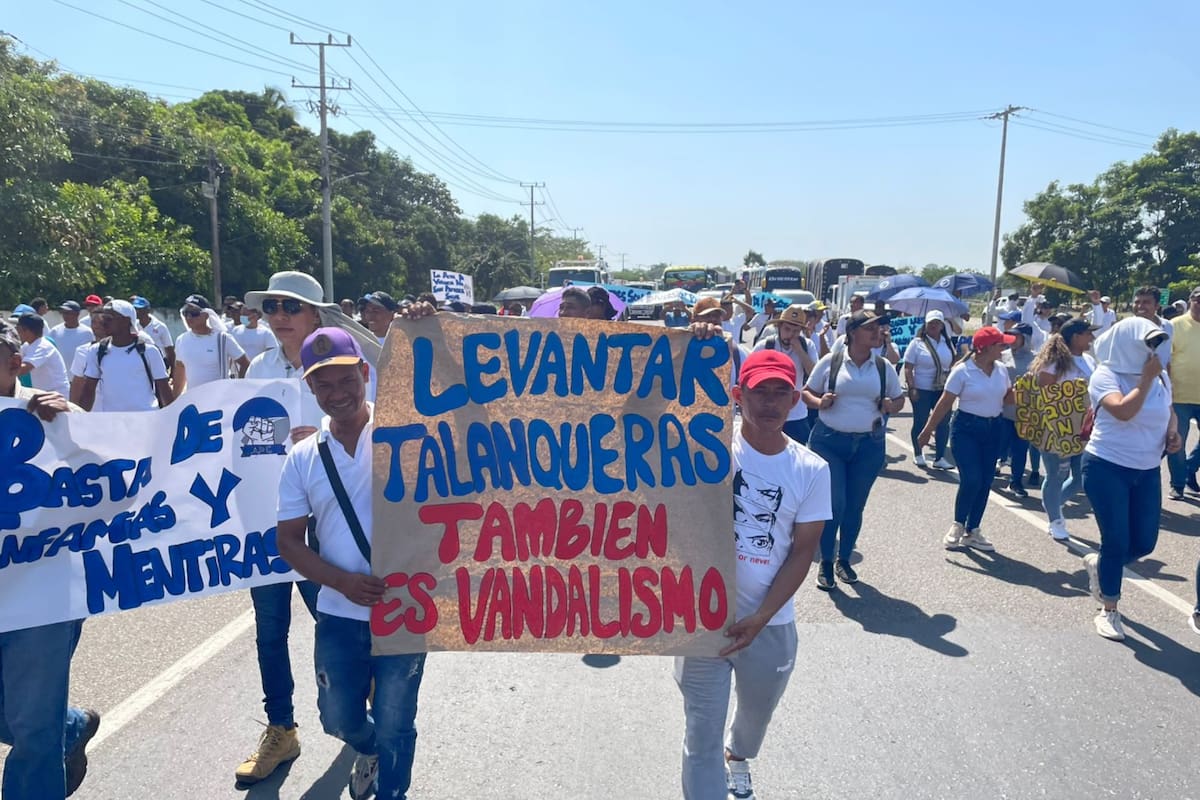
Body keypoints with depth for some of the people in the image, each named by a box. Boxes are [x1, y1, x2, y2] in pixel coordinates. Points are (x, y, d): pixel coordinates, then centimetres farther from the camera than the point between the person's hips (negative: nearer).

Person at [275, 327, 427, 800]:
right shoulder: (303, 458, 1)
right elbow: (288, 541, 2)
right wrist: (344, 582, -12)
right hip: (339, 614, 4)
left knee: (393, 728, 11)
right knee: (339, 720, 22)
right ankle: (370, 750, 56)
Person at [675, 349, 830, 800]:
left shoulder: (811, 470, -6)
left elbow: (802, 552, -4)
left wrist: (759, 619, -10)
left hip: (771, 623, 4)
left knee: (758, 712, 29)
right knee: (702, 733, 4)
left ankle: (737, 757, 63)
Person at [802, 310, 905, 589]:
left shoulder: (884, 367, 5)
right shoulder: (830, 362, -3)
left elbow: (899, 399, 14)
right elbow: (807, 393, 5)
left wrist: (891, 406, -8)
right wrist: (820, 402, -16)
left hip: (869, 444, 3)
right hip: (829, 441, -3)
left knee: (855, 505, 11)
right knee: (834, 503, -6)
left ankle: (844, 560, 29)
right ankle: (826, 563, 12)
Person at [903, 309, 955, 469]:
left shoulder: (947, 343, 8)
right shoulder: (917, 343, -5)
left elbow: (953, 364, 16)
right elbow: (908, 368, -8)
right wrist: (912, 388, -15)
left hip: (943, 390, 4)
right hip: (922, 390, -4)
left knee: (944, 423, 2)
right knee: (920, 423, 6)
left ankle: (939, 458, 9)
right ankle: (918, 454, 22)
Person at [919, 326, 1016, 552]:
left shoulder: (1001, 370, 4)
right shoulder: (963, 371, -11)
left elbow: (1008, 398, 14)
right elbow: (945, 403, -9)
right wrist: (928, 430, -7)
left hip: (992, 429, 6)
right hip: (966, 429, -6)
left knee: (985, 483, 7)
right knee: (971, 480, -13)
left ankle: (972, 531, 19)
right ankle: (958, 525, 11)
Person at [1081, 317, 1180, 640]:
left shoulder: (1160, 377, 3)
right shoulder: (1105, 376, -14)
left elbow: (1168, 410, 21)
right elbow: (1124, 411, -31)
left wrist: (1173, 431, 0)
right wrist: (1147, 378, -21)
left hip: (1147, 471, 6)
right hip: (1107, 468, -6)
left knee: (1144, 543, 8)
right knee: (1116, 542, -2)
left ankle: (1098, 563, 39)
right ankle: (1109, 611, 15)